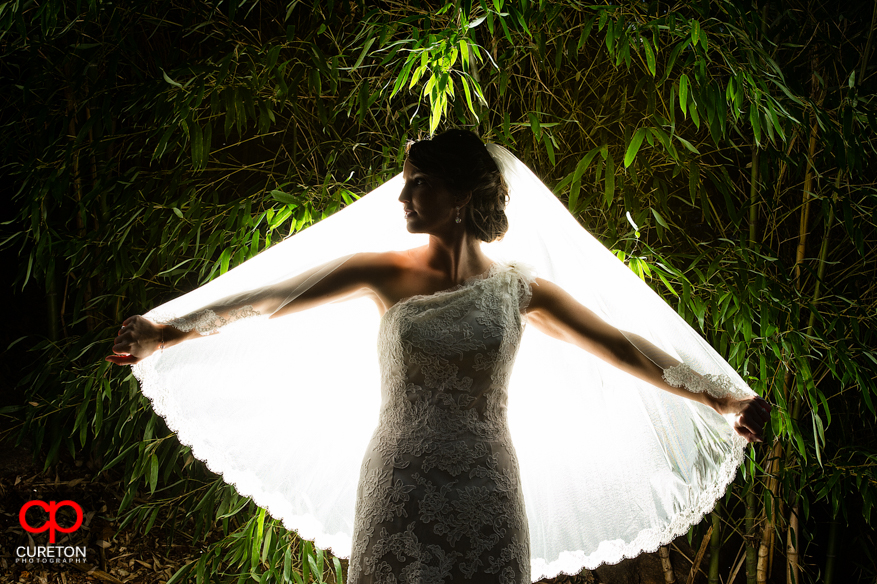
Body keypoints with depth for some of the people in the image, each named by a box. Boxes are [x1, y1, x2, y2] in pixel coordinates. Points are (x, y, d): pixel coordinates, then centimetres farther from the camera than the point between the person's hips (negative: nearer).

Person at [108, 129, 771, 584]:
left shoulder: (518, 288, 0)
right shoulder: (385, 273, 0)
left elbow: (621, 346, 1)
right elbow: (271, 299, -7)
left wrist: (719, 397, -2)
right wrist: (170, 331, -16)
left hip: (486, 495, 0)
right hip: (398, 493, 0)